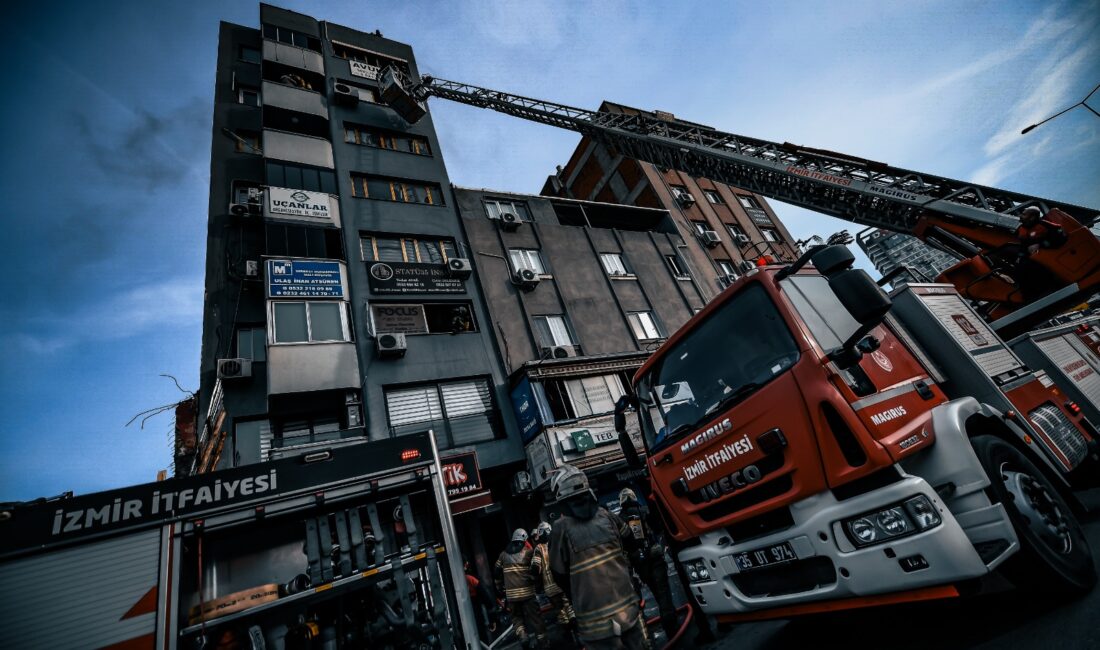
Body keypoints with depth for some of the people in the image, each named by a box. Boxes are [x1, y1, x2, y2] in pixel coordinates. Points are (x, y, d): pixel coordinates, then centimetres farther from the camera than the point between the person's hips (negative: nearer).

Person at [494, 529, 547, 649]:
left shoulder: (503, 554, 11)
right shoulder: (528, 551, -2)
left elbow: (496, 573, 17)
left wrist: (501, 588, 27)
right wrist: (532, 579, 8)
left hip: (511, 594, 3)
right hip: (528, 592, -3)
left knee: (516, 616, 21)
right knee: (535, 618, 8)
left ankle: (522, 635, 1)